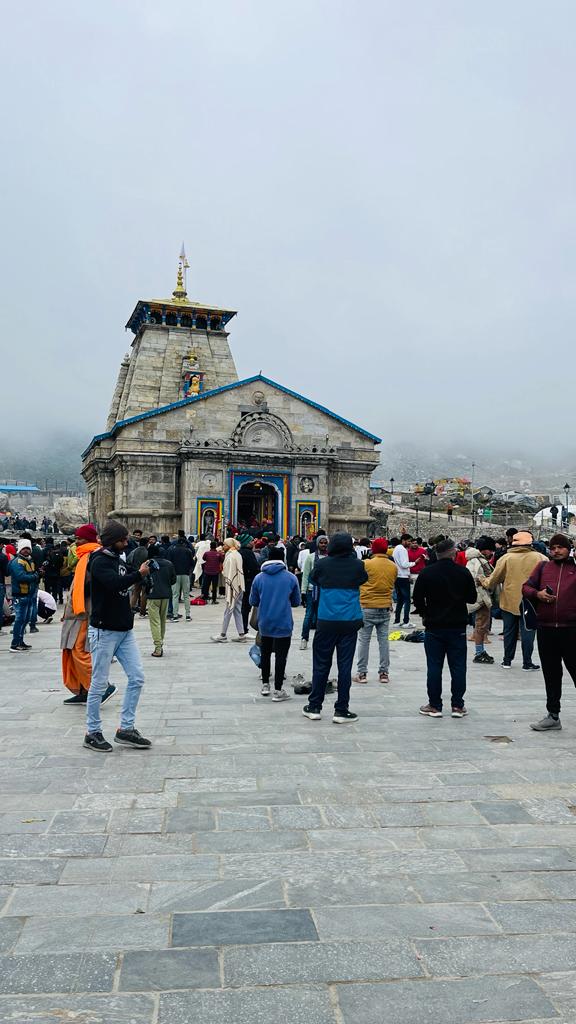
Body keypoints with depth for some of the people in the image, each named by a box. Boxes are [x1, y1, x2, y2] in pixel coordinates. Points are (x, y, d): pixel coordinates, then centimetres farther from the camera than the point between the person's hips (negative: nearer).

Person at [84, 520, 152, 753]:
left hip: (125, 629, 8)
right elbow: (115, 583, -30)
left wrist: (141, 569, 0)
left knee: (137, 678, 5)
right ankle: (92, 733, 14)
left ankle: (125, 729, 13)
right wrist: (139, 573, -19)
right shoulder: (100, 561, -13)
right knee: (99, 683, 1)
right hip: (104, 630, -8)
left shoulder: (118, 559, 13)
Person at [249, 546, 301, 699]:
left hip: (264, 623, 3)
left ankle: (265, 685, 27)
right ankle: (278, 690, 5)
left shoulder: (259, 578, -1)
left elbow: (253, 602, 6)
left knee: (265, 654, 18)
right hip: (283, 623, -3)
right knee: (281, 656, 3)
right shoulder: (291, 578, -5)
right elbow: (297, 602, 4)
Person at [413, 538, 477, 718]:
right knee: (458, 666, 7)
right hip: (458, 627, 1)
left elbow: (417, 599, -5)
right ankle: (458, 706, 10)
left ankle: (434, 706, 7)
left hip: (434, 627, -1)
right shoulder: (464, 572, -4)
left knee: (434, 666, 4)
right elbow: (472, 598, 4)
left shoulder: (426, 573, -7)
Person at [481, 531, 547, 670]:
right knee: (527, 632, 7)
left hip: (509, 602, 1)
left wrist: (484, 583, 17)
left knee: (509, 632, 13)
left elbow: (494, 578, -2)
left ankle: (507, 660, 21)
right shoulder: (539, 558, -8)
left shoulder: (506, 558, -8)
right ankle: (527, 663, 10)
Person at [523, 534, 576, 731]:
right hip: (545, 628, 3)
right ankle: (553, 715, 25)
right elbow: (526, 587, 12)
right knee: (551, 674, 13)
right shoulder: (543, 566, 11)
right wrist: (537, 593, -6)